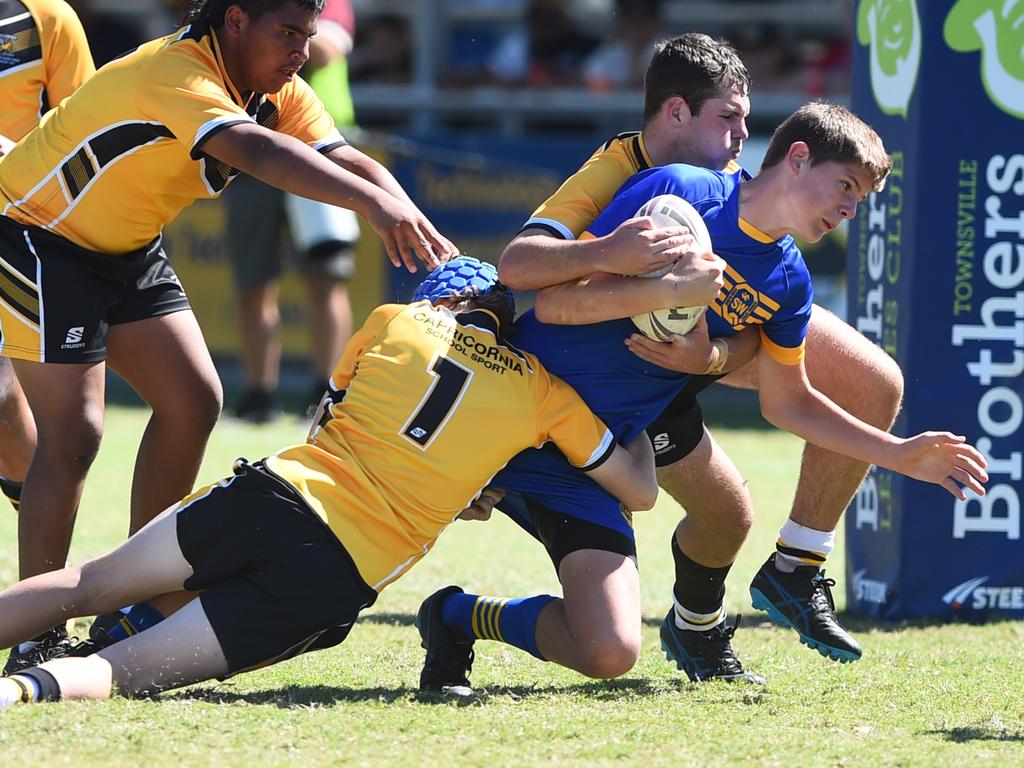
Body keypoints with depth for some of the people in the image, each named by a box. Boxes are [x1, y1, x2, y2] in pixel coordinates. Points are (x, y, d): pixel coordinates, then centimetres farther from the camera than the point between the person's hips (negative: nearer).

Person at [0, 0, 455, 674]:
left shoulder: (279, 93, -3)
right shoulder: (174, 74, -31)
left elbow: (345, 160, -14)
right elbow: (254, 150, -48)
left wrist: (418, 231, -34)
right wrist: (373, 202, -59)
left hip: (126, 250, 9)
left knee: (193, 401, 4)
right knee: (74, 434, -15)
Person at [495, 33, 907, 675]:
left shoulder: (726, 179, -21)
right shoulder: (606, 183, -36)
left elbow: (753, 328, -21)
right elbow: (516, 265, -53)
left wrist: (713, 358, -43)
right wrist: (604, 254, -69)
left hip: (723, 337, 6)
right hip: (633, 357, -6)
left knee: (877, 385, -4)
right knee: (727, 516, -14)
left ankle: (796, 570, 8)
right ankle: (695, 625, 21)